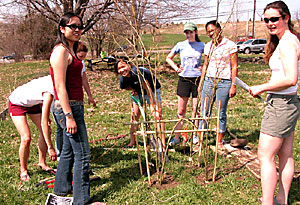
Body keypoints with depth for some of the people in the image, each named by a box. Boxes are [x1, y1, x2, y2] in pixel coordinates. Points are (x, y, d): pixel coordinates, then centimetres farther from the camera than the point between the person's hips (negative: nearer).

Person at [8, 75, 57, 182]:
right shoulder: (49, 93, -38)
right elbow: (43, 123, -37)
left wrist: (45, 117, -4)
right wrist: (50, 148, -36)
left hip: (32, 102, 8)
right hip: (17, 103, -8)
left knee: (46, 131, -2)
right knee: (26, 138, -17)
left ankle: (42, 163, 15)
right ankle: (23, 171, 3)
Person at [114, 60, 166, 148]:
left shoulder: (137, 72, -36)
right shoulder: (123, 79, -16)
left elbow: (148, 88, -31)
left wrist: (153, 105, -28)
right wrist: (133, 89, -12)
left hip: (152, 90, -6)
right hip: (138, 92, 6)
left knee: (158, 114, -15)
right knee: (135, 116, 4)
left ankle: (163, 143, -12)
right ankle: (132, 141, 16)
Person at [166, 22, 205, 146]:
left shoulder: (202, 45, 4)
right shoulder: (181, 45, 3)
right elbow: (168, 58, 14)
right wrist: (176, 68, 2)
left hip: (197, 79, 0)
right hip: (184, 79, 0)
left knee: (196, 109, 4)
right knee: (181, 110, 4)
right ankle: (176, 137, 10)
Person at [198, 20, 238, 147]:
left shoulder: (230, 45, -2)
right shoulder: (208, 46, 11)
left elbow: (234, 67, -3)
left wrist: (233, 86, -8)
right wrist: (201, 83, 13)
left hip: (224, 82, -4)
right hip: (209, 80, 4)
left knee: (221, 113, 3)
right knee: (204, 112, 2)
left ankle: (219, 141, 16)